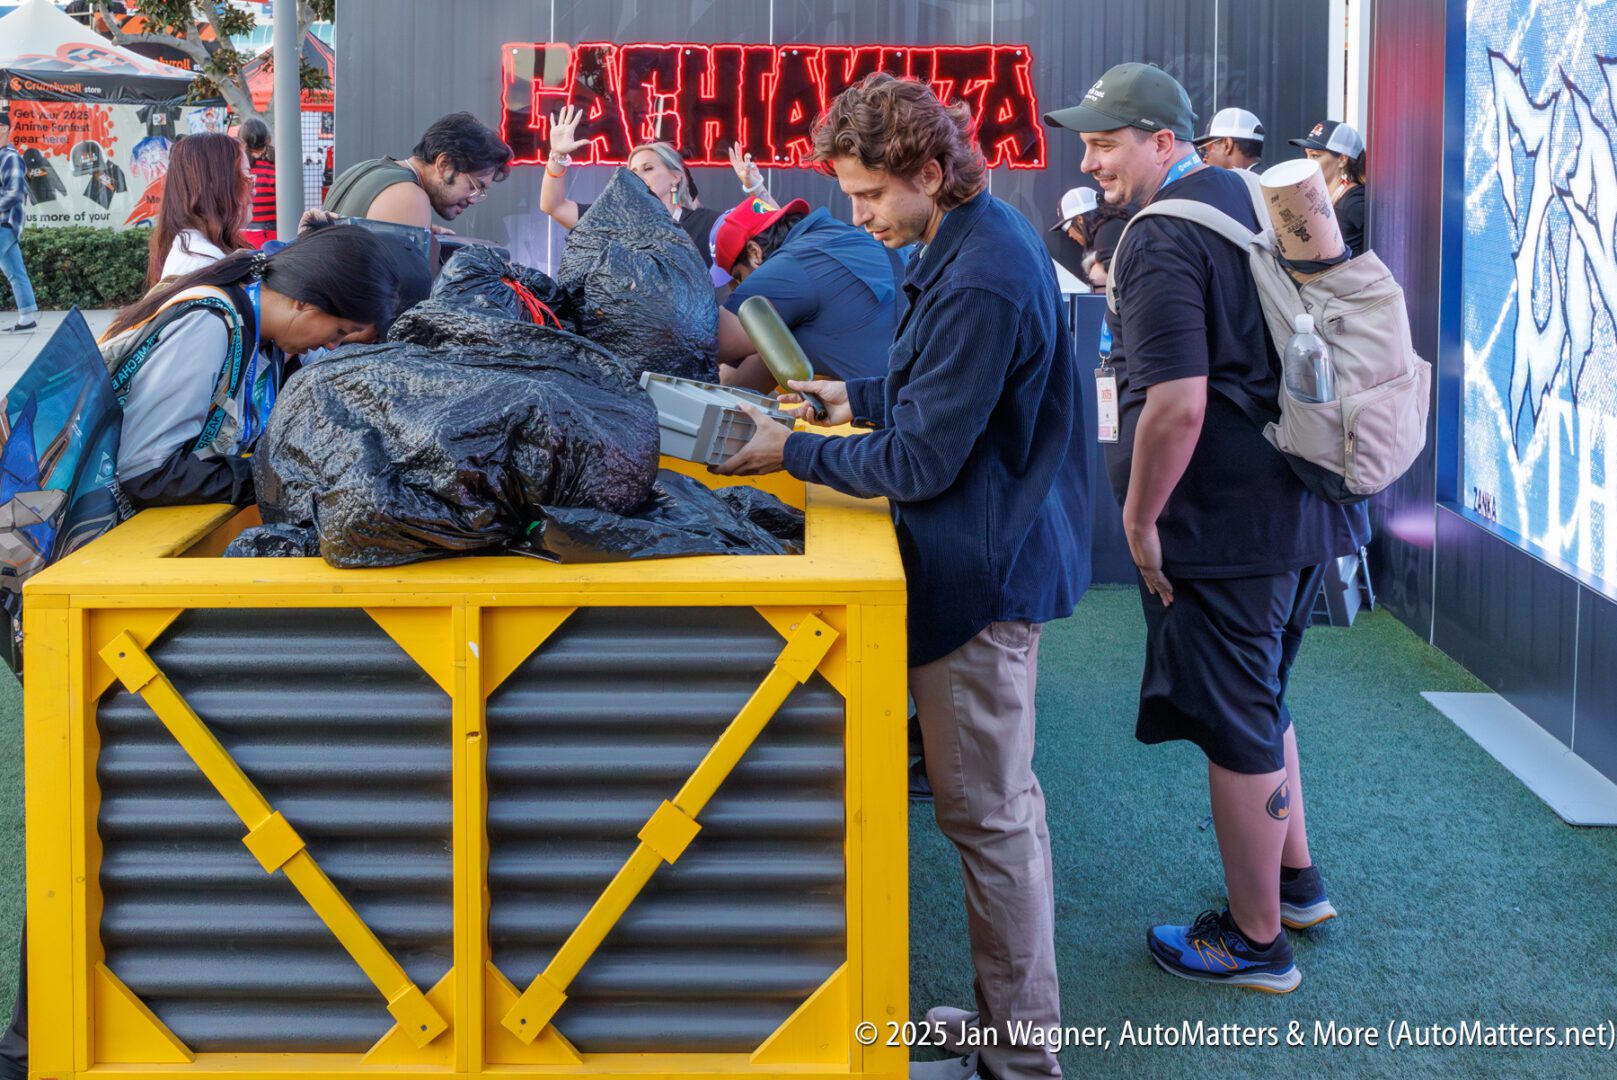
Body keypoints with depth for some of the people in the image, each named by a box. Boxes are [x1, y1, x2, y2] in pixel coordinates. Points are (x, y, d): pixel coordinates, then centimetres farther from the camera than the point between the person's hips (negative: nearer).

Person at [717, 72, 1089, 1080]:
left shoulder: (978, 280, -25)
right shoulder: (983, 236, 9)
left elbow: (922, 460, -22)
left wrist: (793, 452, -12)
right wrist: (854, 396, 13)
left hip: (984, 573, -11)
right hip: (1004, 550, 11)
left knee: (988, 814, 0)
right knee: (1003, 801, 18)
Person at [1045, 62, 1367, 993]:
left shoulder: (1162, 242, -18)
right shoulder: (1248, 197, 10)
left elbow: (1177, 405, -27)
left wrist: (1139, 517, -15)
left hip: (1225, 523, -9)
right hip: (1299, 506, 9)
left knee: (1237, 730, 3)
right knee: (1263, 703, 25)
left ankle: (1257, 942, 15)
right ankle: (1297, 879, 39)